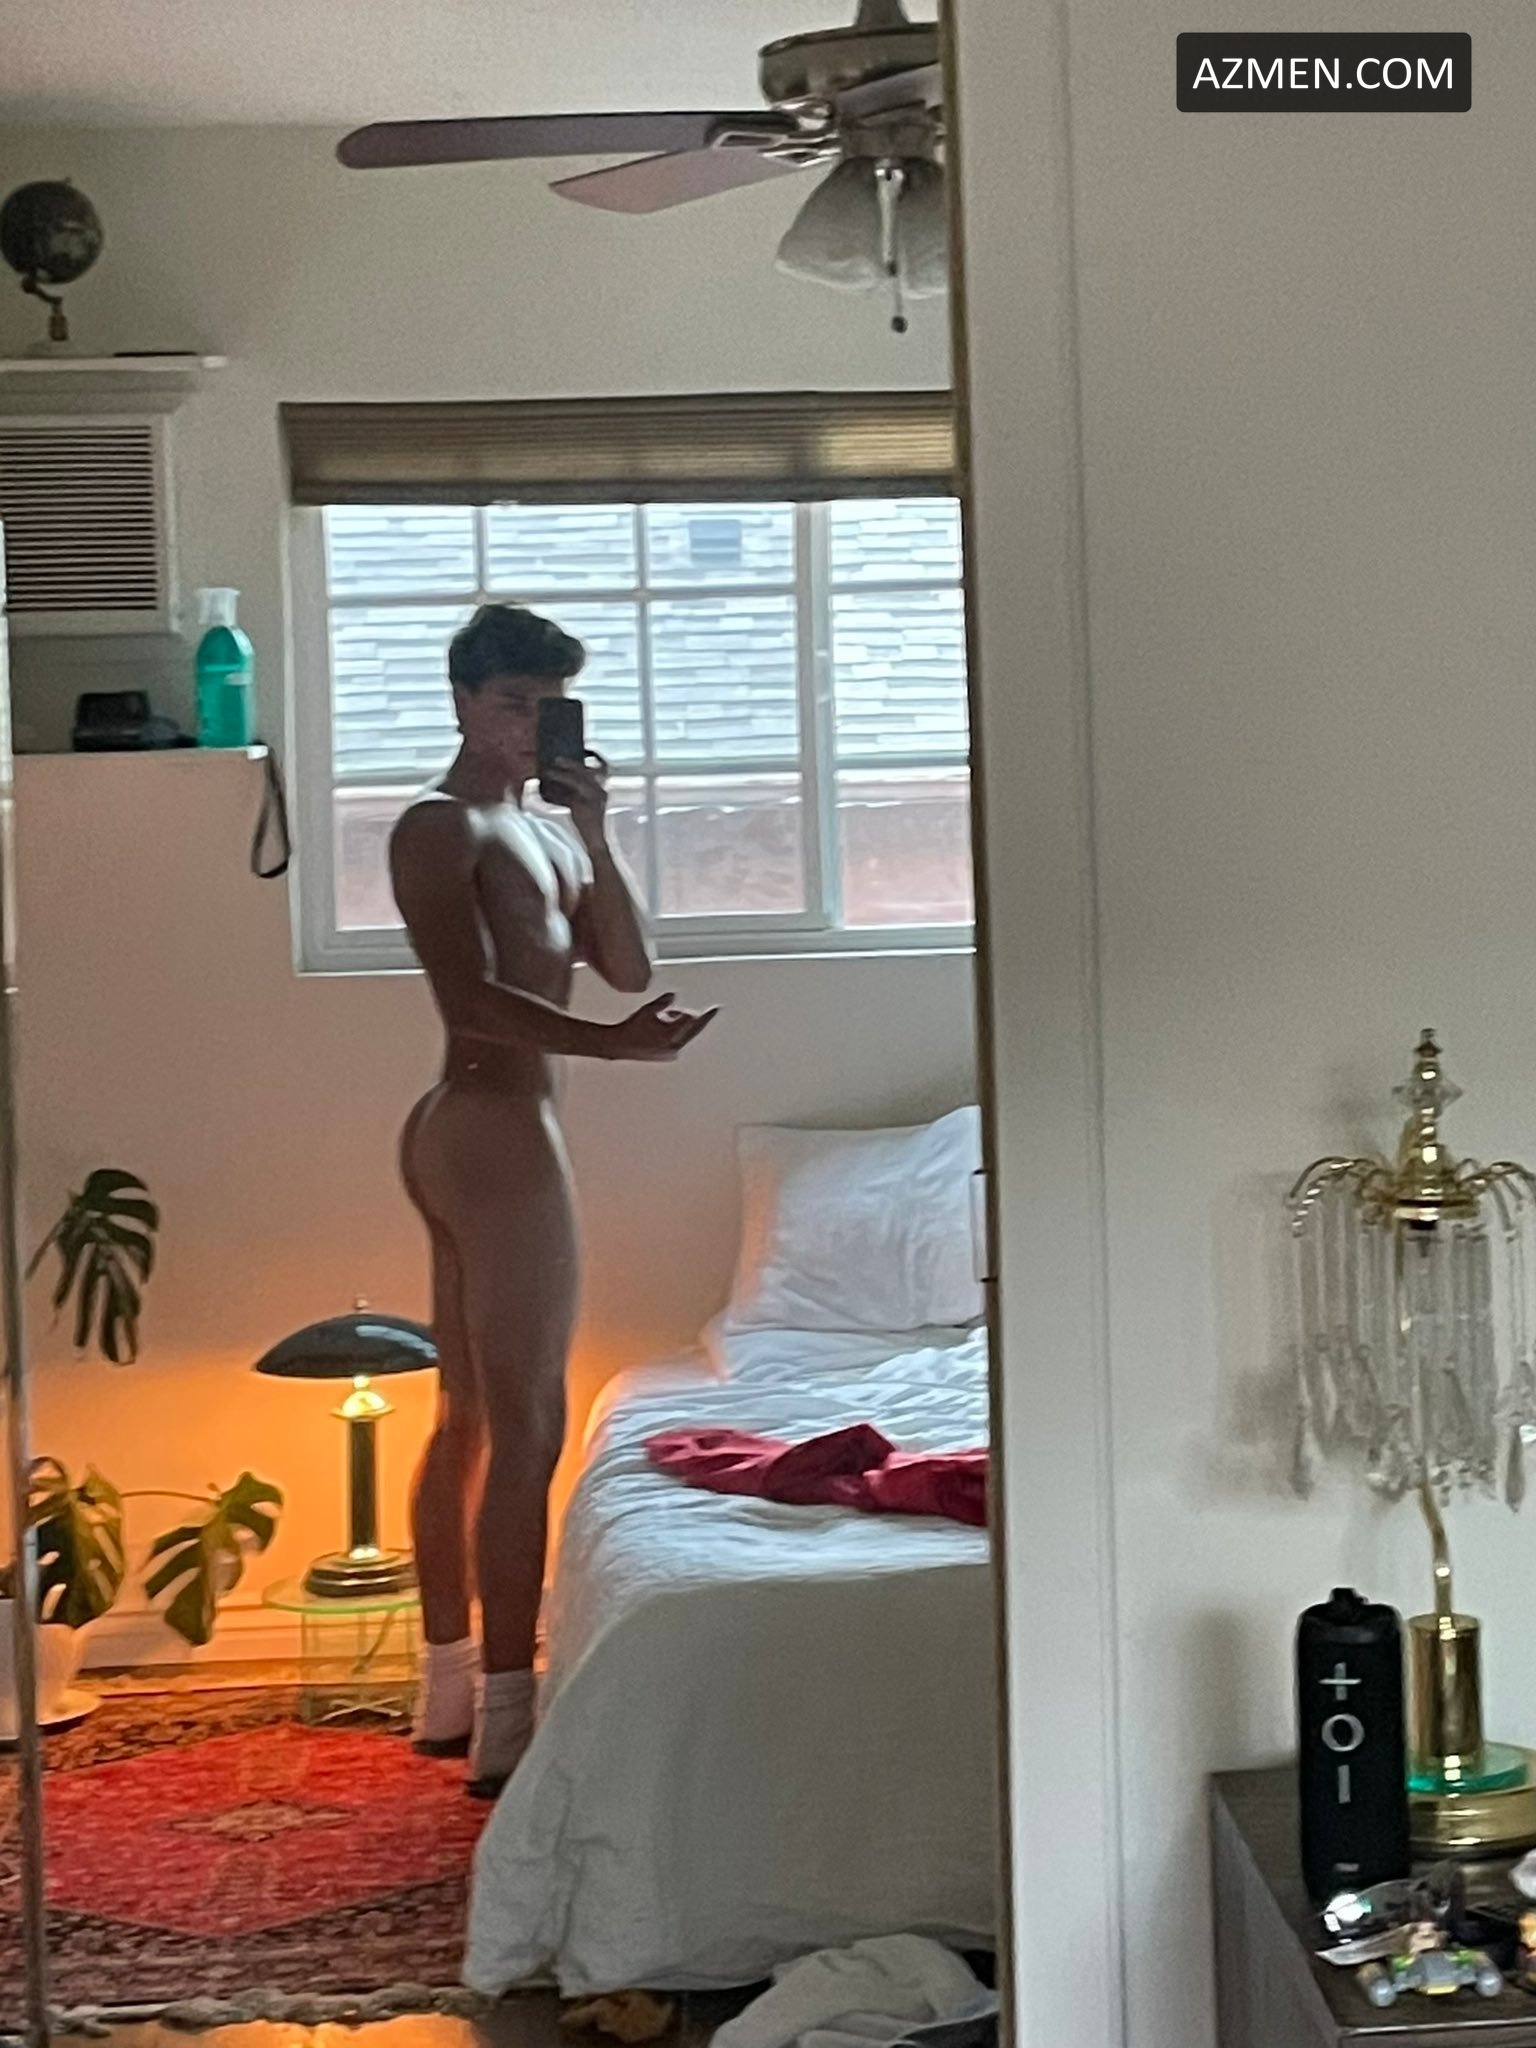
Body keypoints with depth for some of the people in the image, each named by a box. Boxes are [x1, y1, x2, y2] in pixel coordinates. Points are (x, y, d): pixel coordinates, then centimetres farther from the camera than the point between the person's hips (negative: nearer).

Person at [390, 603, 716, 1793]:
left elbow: (627, 966, 8)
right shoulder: (439, 829, -10)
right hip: (497, 1131, -10)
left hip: (475, 1129, 10)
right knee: (527, 1429, -10)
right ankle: (506, 1724, -6)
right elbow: (472, 998, -22)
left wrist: (596, 832, -2)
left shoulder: (542, 832, 18)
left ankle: (451, 1687, 22)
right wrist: (613, 1044, -32)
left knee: (469, 1418, 13)